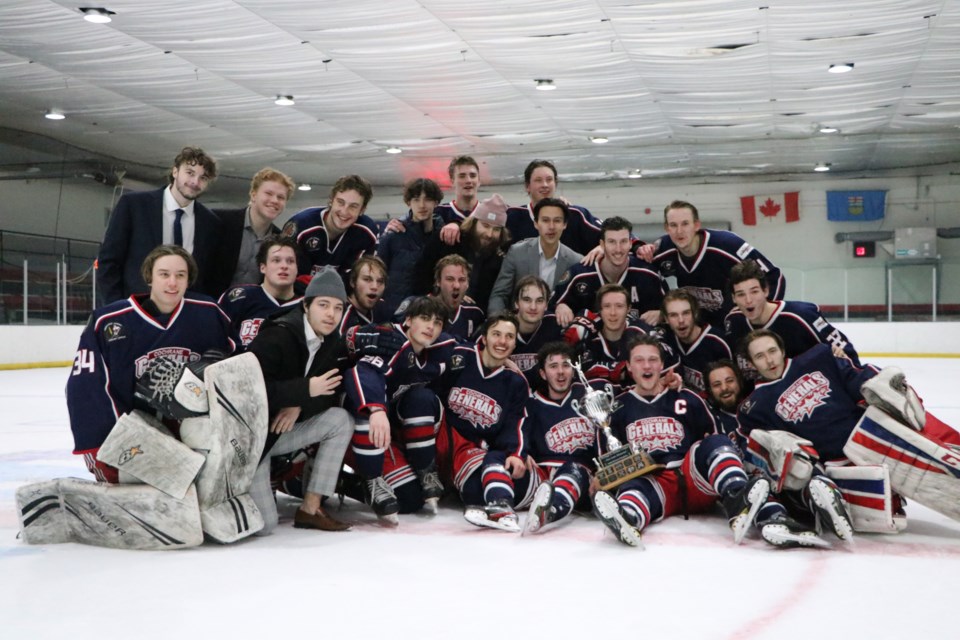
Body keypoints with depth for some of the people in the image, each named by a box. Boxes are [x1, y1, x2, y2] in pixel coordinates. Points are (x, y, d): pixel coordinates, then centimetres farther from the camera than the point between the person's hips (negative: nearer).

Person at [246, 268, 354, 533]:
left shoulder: (333, 344, 0)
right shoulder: (277, 337, -23)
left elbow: (334, 393, -2)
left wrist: (299, 405, -19)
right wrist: (305, 390, -29)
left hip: (284, 430, 7)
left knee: (341, 419, -12)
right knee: (263, 524, -16)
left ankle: (310, 509, -4)